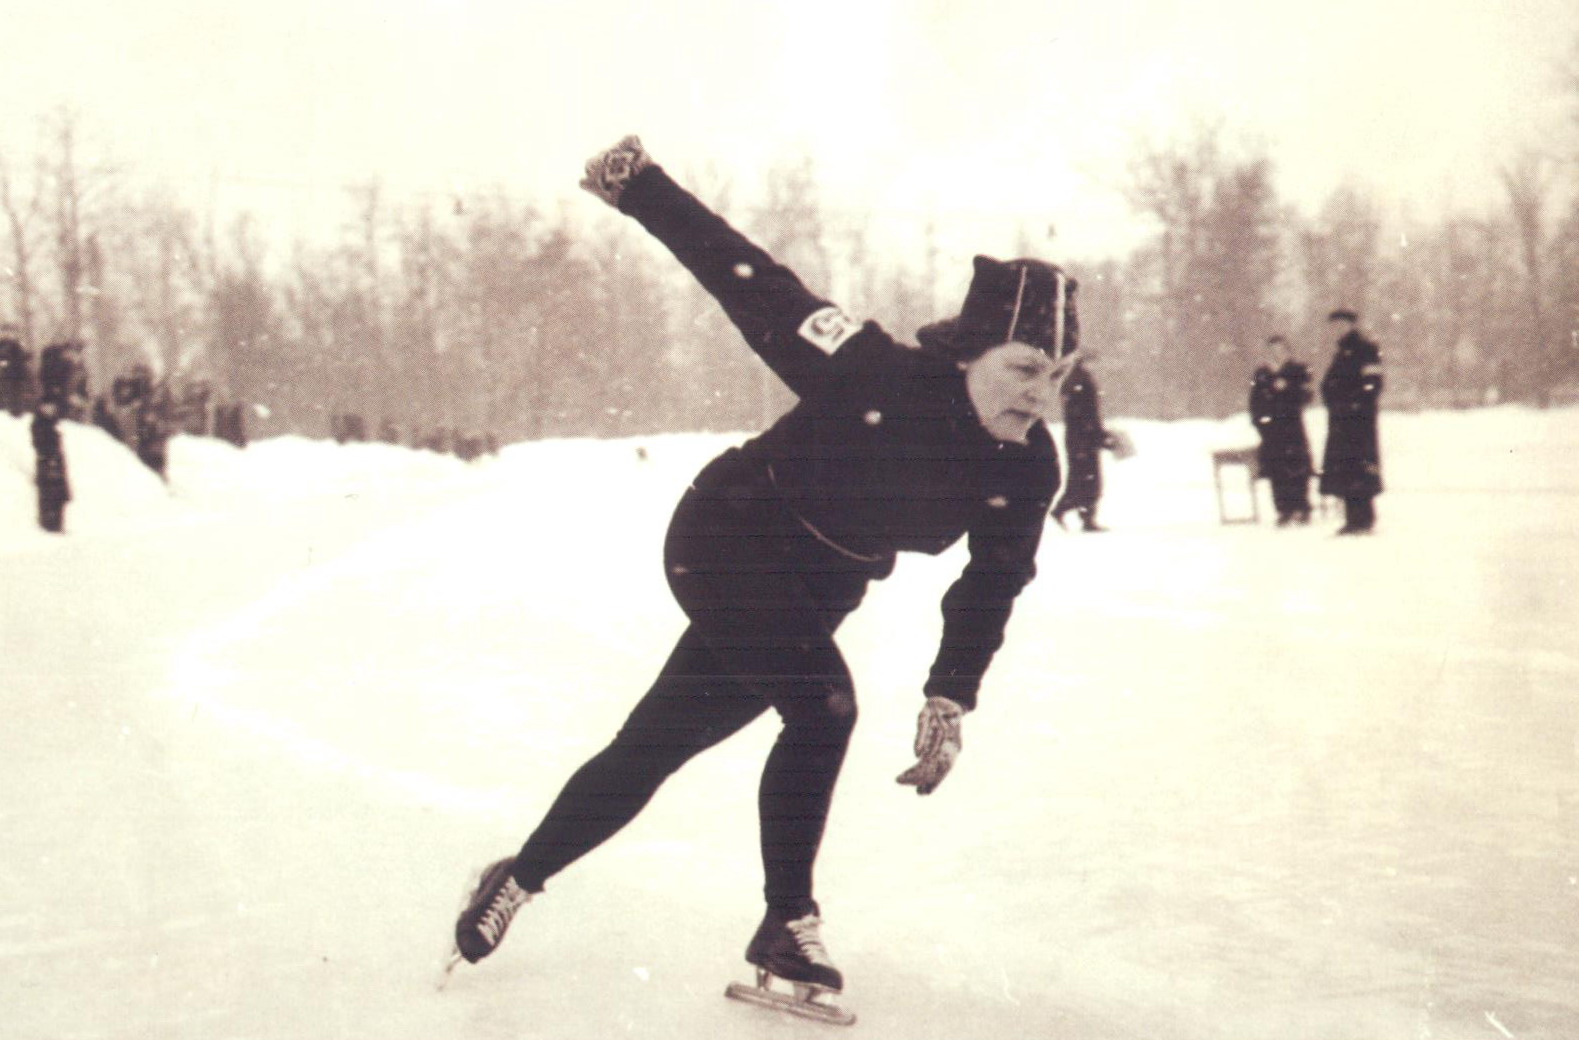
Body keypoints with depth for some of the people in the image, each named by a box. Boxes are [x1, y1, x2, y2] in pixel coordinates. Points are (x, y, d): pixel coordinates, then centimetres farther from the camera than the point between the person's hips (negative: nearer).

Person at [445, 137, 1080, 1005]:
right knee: (823, 706, -24)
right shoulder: (876, 374, -29)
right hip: (727, 537, -6)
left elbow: (990, 586, -2)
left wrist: (948, 700, -7)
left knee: (654, 745, 12)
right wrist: (639, 187, -23)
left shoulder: (1026, 469, -14)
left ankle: (518, 881, 30)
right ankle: (788, 926, -6)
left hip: (816, 589, 6)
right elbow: (756, 288, -23)